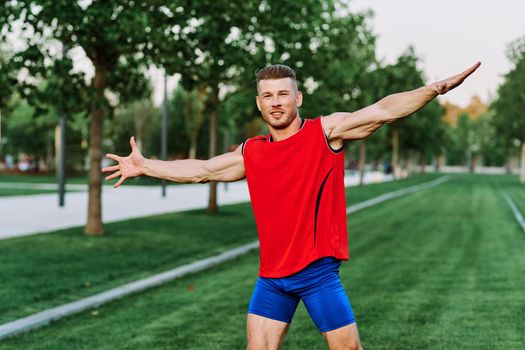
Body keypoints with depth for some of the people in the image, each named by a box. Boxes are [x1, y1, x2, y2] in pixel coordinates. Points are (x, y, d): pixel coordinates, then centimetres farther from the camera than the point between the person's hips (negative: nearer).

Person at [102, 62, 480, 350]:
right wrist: (145, 166, 19)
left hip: (319, 271, -4)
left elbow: (383, 110, -15)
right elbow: (202, 170, 17)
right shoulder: (251, 153, 7)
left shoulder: (326, 131, -5)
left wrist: (436, 88, -27)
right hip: (272, 275, 4)